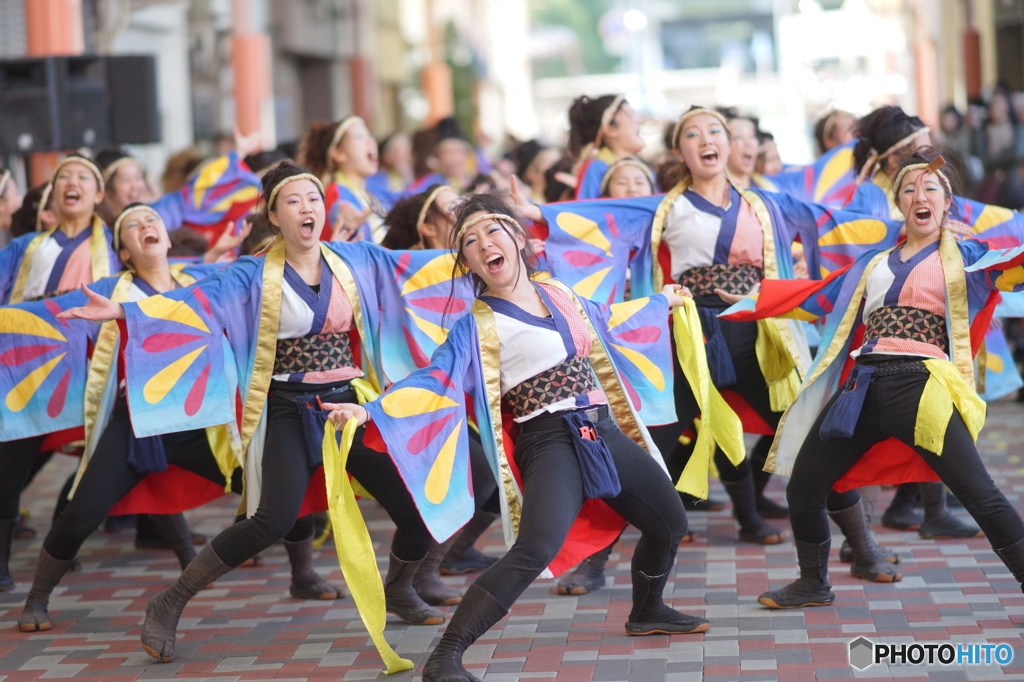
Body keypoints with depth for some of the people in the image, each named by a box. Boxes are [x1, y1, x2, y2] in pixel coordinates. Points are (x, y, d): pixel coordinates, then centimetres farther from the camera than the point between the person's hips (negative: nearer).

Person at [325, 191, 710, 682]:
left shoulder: (560, 295, 10)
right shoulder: (478, 325, -6)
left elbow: (607, 320, 30)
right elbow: (435, 380, -13)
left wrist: (661, 301, 45)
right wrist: (368, 410, -28)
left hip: (605, 431, 7)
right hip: (550, 442, -7)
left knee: (670, 522, 16)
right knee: (536, 550, -28)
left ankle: (647, 613, 43)